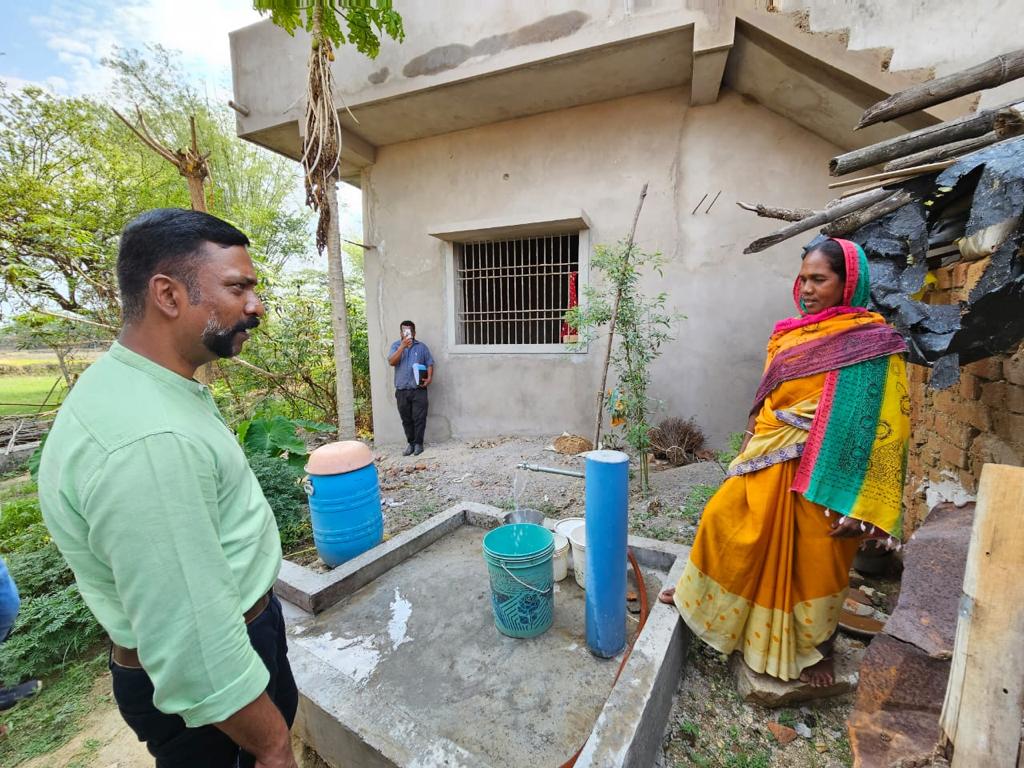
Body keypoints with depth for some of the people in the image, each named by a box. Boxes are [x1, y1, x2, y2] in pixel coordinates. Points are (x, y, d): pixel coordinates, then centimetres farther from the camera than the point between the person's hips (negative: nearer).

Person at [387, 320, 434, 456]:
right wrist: (403, 346, -18)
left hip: (418, 389, -1)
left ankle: (418, 443, 12)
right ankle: (410, 443, 22)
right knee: (406, 419, 9)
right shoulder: (396, 346, 6)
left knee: (419, 418, -1)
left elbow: (429, 364, 6)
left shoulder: (421, 346, 5)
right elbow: (392, 362, -11)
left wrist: (429, 378, -11)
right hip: (401, 390, 1)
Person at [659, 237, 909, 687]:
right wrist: (751, 448, 17)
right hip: (769, 460, 6)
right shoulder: (789, 334, 8)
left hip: (822, 470, -5)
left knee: (814, 562, 10)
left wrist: (858, 504, -17)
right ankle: (700, 594, 35)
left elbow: (880, 422, -14)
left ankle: (816, 649, 37)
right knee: (724, 522, 11)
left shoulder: (871, 340, -10)